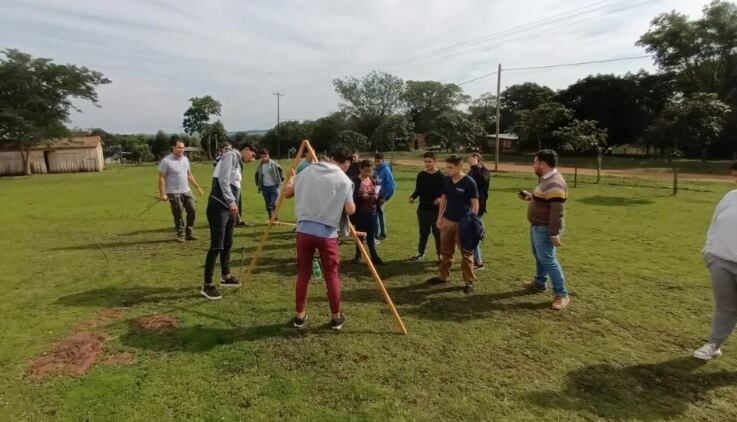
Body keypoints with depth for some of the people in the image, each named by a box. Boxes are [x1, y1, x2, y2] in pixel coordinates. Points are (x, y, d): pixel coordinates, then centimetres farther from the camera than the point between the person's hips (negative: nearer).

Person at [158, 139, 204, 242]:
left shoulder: (185, 159, 9)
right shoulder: (166, 161, -9)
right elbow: (162, 178, -10)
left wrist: (197, 186, 14)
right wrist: (162, 194, -16)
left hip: (186, 191, 6)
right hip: (174, 193, -6)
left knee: (192, 209, 2)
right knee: (178, 214, 0)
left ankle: (189, 233, 15)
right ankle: (181, 235, 14)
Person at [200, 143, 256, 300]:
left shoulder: (238, 163, 22)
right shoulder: (231, 156, -6)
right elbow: (223, 180, -18)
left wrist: (233, 205, 17)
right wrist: (232, 202, -25)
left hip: (228, 208, 10)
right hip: (218, 207, -10)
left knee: (227, 244, 17)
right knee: (216, 246, -8)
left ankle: (226, 277, 31)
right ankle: (207, 285, -1)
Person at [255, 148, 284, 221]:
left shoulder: (274, 164, -7)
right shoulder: (260, 166, 4)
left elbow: (281, 171, 4)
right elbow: (257, 175, 18)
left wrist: (281, 179, -1)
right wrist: (258, 185, 13)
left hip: (274, 186, -4)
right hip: (265, 187, 4)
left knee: (274, 204, -14)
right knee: (268, 205, 8)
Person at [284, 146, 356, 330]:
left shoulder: (306, 172, 10)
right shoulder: (344, 180, -1)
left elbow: (287, 193, 17)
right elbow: (350, 210, -6)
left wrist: (291, 177, 35)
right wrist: (352, 203, 16)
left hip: (304, 230, 3)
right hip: (327, 233, -3)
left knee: (303, 274, 14)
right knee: (332, 275, 10)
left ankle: (300, 316, 23)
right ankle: (336, 317, 21)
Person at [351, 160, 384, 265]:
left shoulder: (373, 181, 8)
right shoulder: (355, 181, -10)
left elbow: (376, 194, 14)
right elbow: (352, 197, -13)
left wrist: (376, 197, -8)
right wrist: (362, 197, -27)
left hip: (372, 212, 4)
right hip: (360, 212, -4)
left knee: (371, 235, 7)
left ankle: (374, 257, 11)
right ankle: (358, 255, 22)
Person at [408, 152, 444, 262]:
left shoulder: (441, 176, -6)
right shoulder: (421, 175, 4)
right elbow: (418, 190, 10)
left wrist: (440, 199, -25)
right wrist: (412, 197, -9)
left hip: (436, 209, -3)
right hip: (423, 208, 3)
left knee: (437, 232, 5)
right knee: (423, 232, 13)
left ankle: (440, 253, 19)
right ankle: (420, 253, 25)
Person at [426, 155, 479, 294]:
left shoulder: (469, 182, -14)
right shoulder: (446, 180, 3)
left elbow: (475, 203, -11)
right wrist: (439, 217, 9)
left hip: (463, 222, -6)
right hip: (447, 220, 6)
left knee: (466, 253, 3)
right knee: (445, 251, 16)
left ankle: (469, 282, 13)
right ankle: (443, 276, 30)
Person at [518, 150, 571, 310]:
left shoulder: (554, 184, -24)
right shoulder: (546, 179, 10)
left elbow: (557, 212, -27)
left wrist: (554, 234, -27)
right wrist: (530, 197, 11)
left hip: (545, 230, -11)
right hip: (537, 227, 11)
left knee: (548, 260, -8)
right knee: (539, 256, 22)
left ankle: (562, 295, -1)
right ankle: (539, 283, 38)